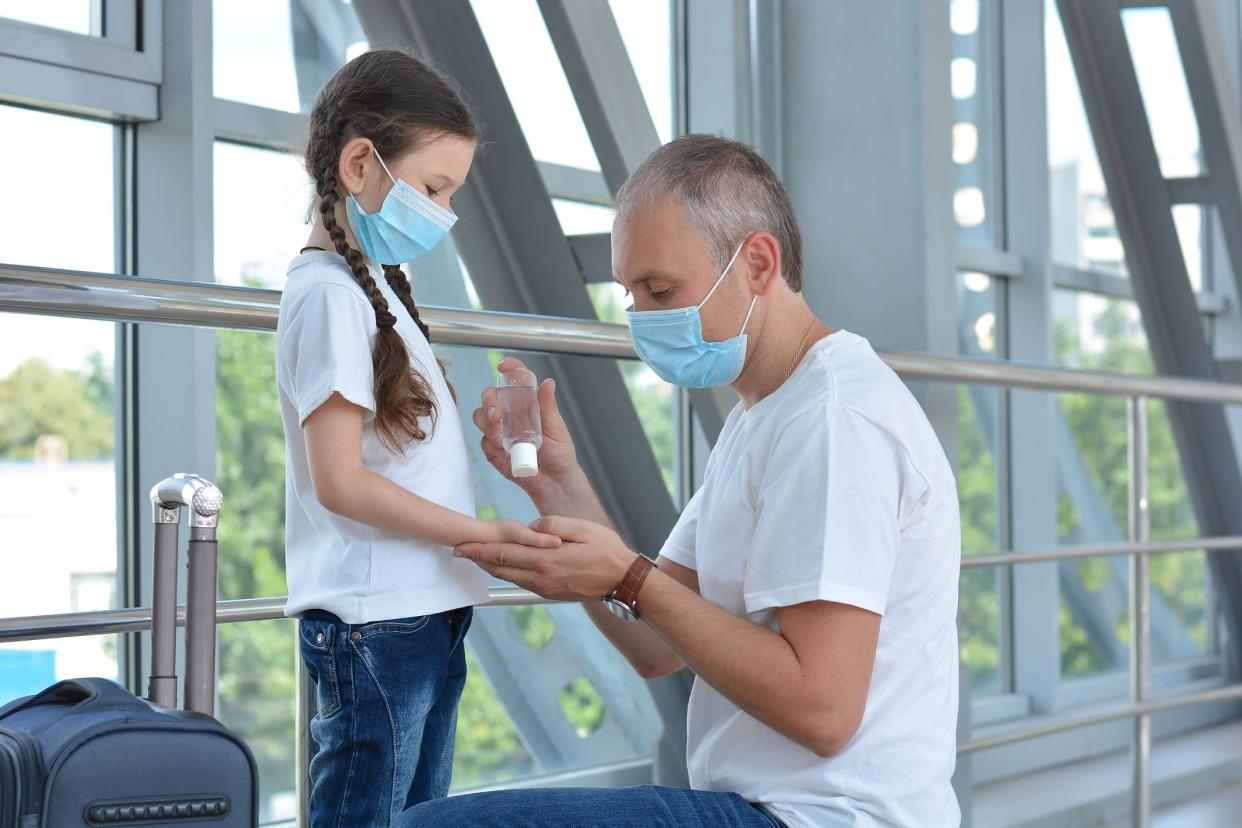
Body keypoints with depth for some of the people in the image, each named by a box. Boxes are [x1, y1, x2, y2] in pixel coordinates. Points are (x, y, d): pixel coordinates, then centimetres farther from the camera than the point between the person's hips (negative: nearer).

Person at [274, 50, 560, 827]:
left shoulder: (376, 286, 18)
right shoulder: (330, 294, -12)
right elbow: (340, 483, -17)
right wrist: (484, 532, -16)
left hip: (427, 615, 10)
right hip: (376, 621, -10)